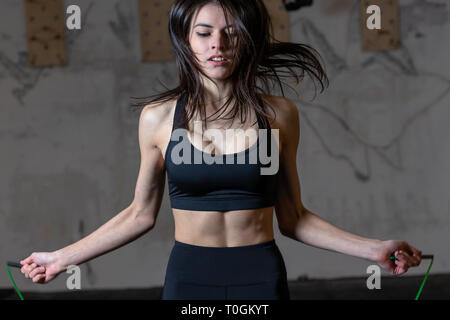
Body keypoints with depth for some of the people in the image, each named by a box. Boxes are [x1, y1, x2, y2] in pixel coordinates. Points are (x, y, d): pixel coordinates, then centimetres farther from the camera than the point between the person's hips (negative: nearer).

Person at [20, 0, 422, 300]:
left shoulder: (279, 114, -2)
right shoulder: (158, 117, -2)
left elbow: (293, 218, 4)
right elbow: (141, 214, 6)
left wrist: (372, 248, -4)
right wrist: (63, 257, 3)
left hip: (261, 277, 0)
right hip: (189, 277, 0)